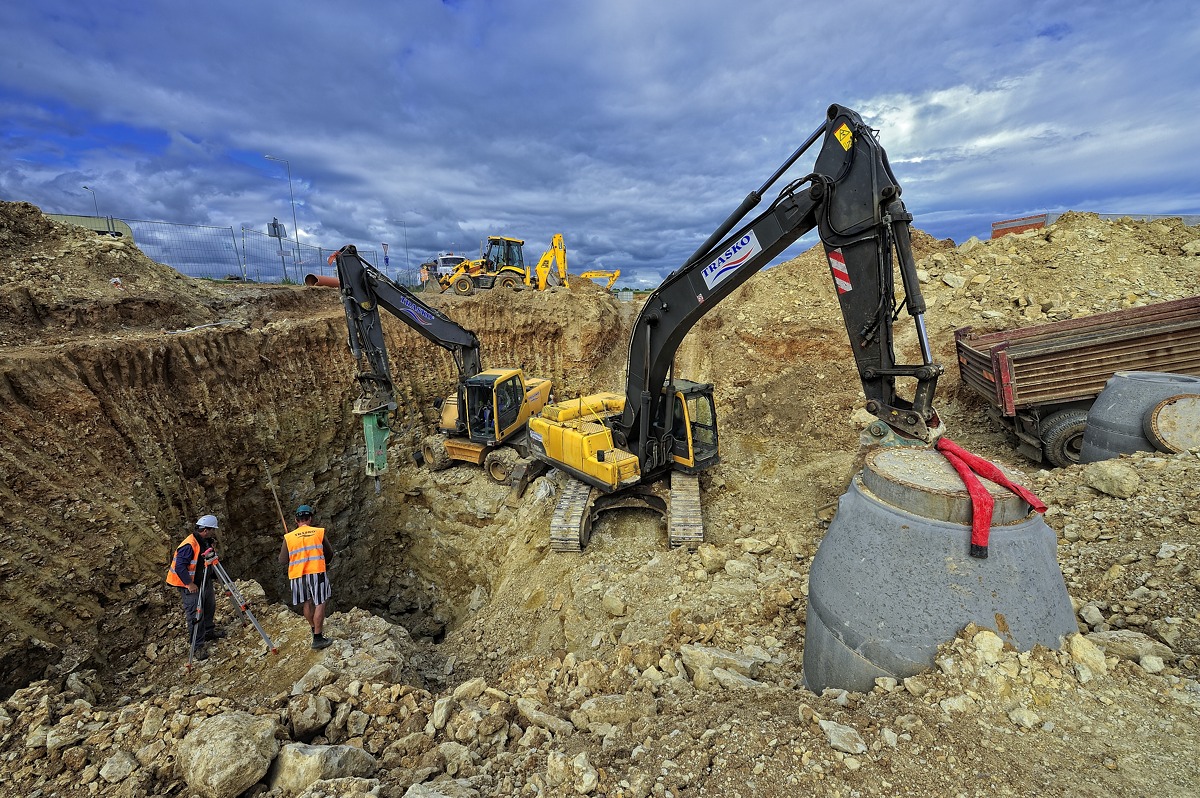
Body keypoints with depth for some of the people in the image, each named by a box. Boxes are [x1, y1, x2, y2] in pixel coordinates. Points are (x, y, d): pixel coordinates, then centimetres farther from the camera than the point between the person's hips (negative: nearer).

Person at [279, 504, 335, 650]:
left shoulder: (288, 537, -1)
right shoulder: (320, 532, -3)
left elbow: (283, 560, 4)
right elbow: (329, 554, 7)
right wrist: (325, 563, 28)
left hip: (298, 575, 3)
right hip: (317, 572, -3)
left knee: (306, 603, 21)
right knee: (320, 604, 3)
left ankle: (314, 628, 36)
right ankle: (318, 638, 3)